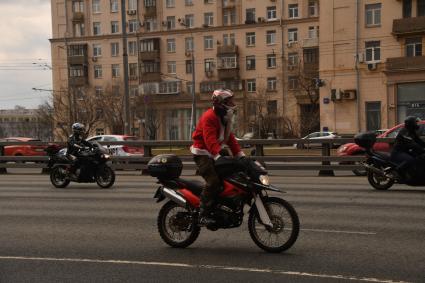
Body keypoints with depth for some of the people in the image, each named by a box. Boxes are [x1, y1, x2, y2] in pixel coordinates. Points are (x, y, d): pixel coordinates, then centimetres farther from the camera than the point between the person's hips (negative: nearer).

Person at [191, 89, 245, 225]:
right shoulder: (209, 117, -21)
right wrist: (218, 158, -45)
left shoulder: (225, 118, 11)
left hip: (217, 151, 10)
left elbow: (230, 138, 10)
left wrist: (240, 155, 1)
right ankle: (203, 215, -21)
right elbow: (210, 140, -33)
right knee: (213, 181, -25)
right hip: (203, 153, -10)